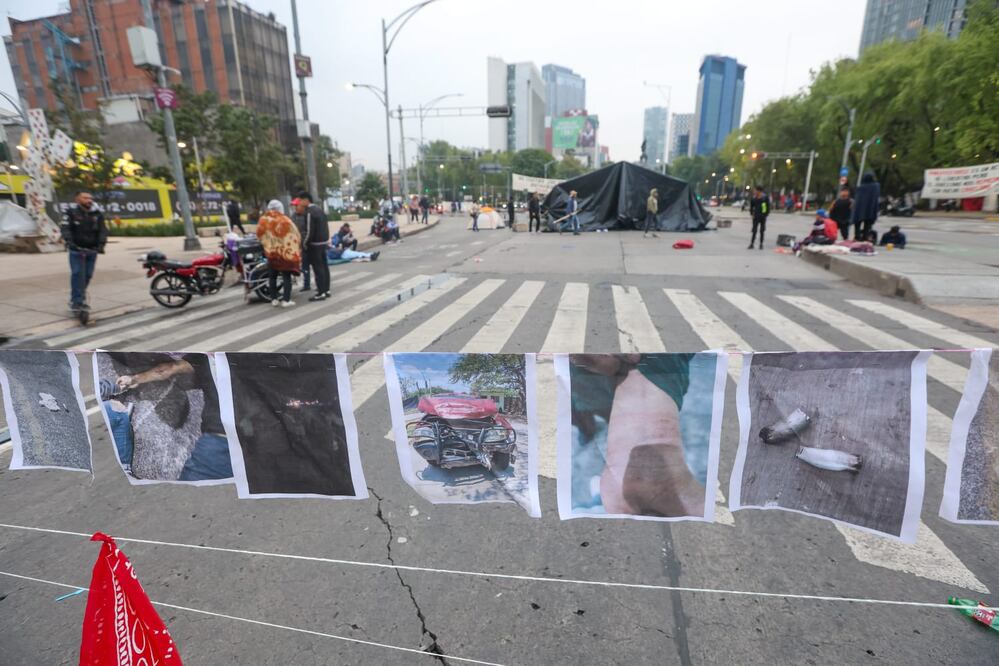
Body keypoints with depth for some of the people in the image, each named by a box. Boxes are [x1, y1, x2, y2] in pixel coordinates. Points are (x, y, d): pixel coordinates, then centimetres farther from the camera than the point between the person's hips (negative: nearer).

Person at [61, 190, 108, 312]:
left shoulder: (97, 213, 3)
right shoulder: (72, 211, -3)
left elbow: (102, 230, -3)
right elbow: (65, 227, -10)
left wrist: (101, 244, -17)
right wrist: (68, 241, -26)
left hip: (92, 249, 3)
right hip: (76, 249, -2)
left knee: (88, 275, 6)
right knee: (77, 274, -9)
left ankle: (81, 298, 23)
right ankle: (76, 301, -4)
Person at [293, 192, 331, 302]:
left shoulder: (309, 212, -16)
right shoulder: (319, 209, 14)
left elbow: (309, 232, -19)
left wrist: (303, 244, -9)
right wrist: (326, 238, 17)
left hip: (314, 243, -10)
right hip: (324, 241, 10)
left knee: (318, 268, -6)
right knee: (324, 266, 12)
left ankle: (321, 293, -4)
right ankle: (326, 290, 19)